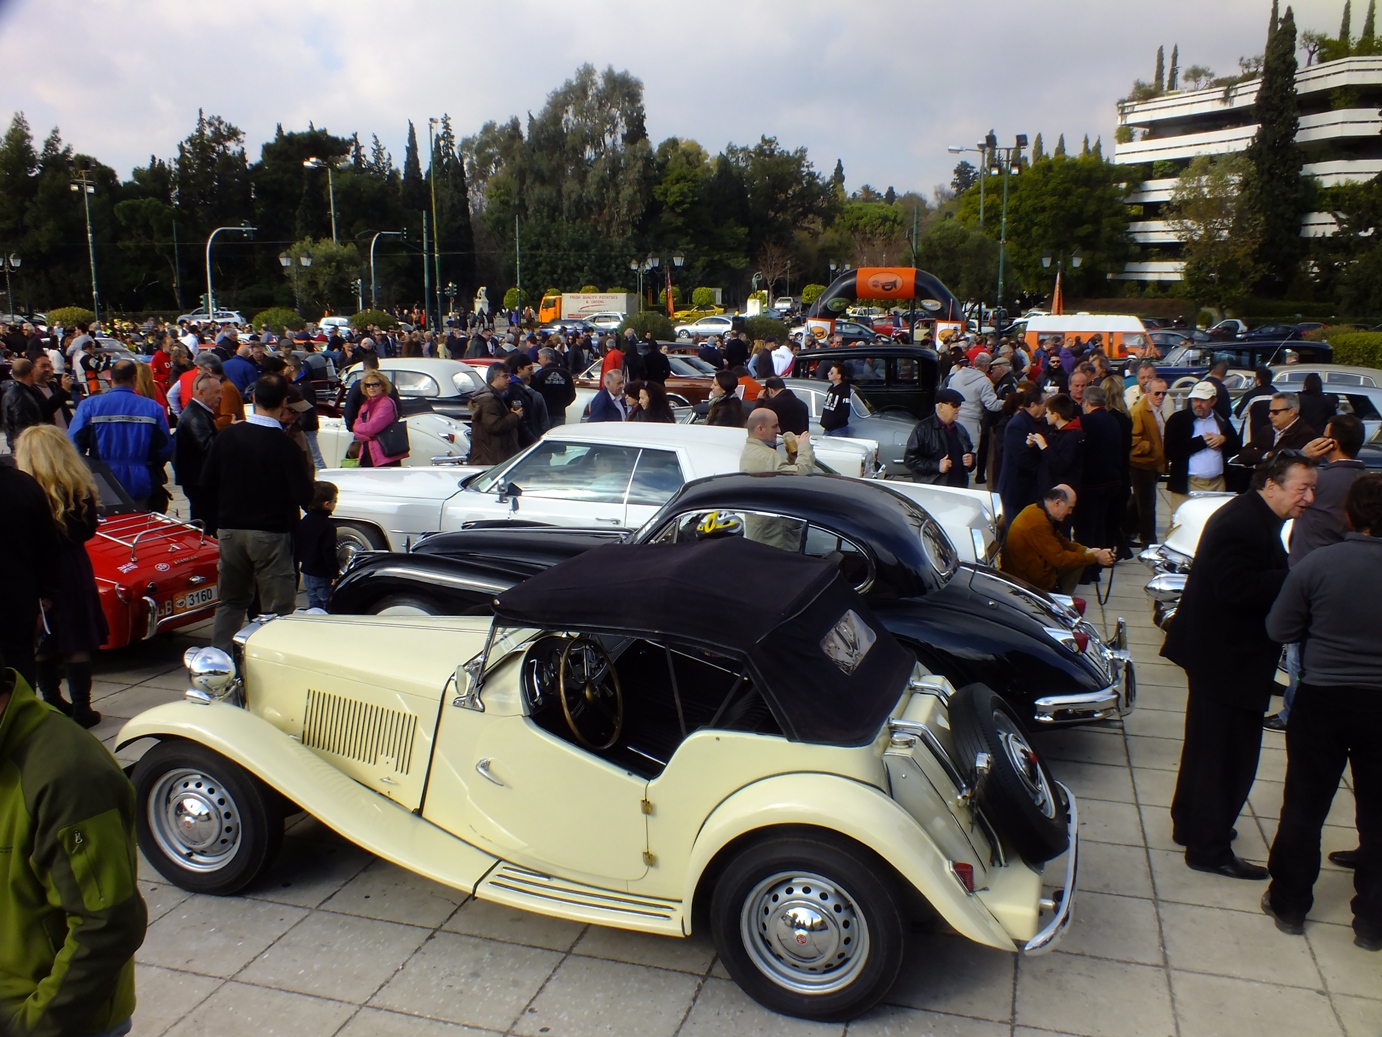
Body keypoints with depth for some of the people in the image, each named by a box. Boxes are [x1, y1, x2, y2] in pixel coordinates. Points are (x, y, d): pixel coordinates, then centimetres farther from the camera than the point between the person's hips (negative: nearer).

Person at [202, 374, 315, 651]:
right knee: (278, 608, 3)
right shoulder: (286, 445, -16)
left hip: (229, 530, 5)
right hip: (270, 533, -5)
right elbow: (304, 496, -16)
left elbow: (207, 482, 5)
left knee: (231, 601, 19)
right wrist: (306, 473, 5)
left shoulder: (227, 436, -1)